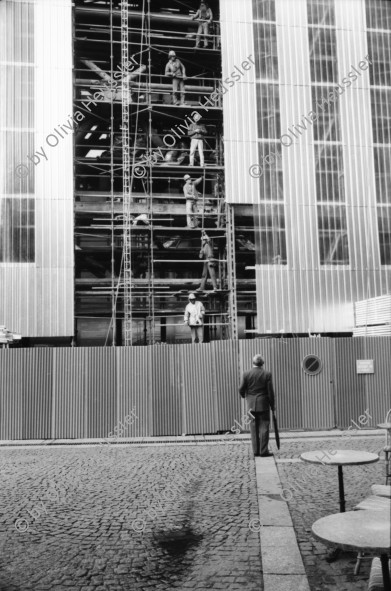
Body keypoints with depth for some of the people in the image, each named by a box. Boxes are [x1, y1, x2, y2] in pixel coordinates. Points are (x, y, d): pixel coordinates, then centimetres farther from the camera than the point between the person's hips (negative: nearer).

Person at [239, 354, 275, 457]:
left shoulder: (246, 374, -3)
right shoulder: (267, 374, -6)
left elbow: (241, 390, -1)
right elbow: (270, 392, -7)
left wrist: (245, 396, 21)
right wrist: (272, 405, 3)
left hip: (251, 405, 2)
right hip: (263, 405, -2)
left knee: (254, 428, 9)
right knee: (264, 427, 2)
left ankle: (256, 451, 11)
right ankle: (263, 451, 0)